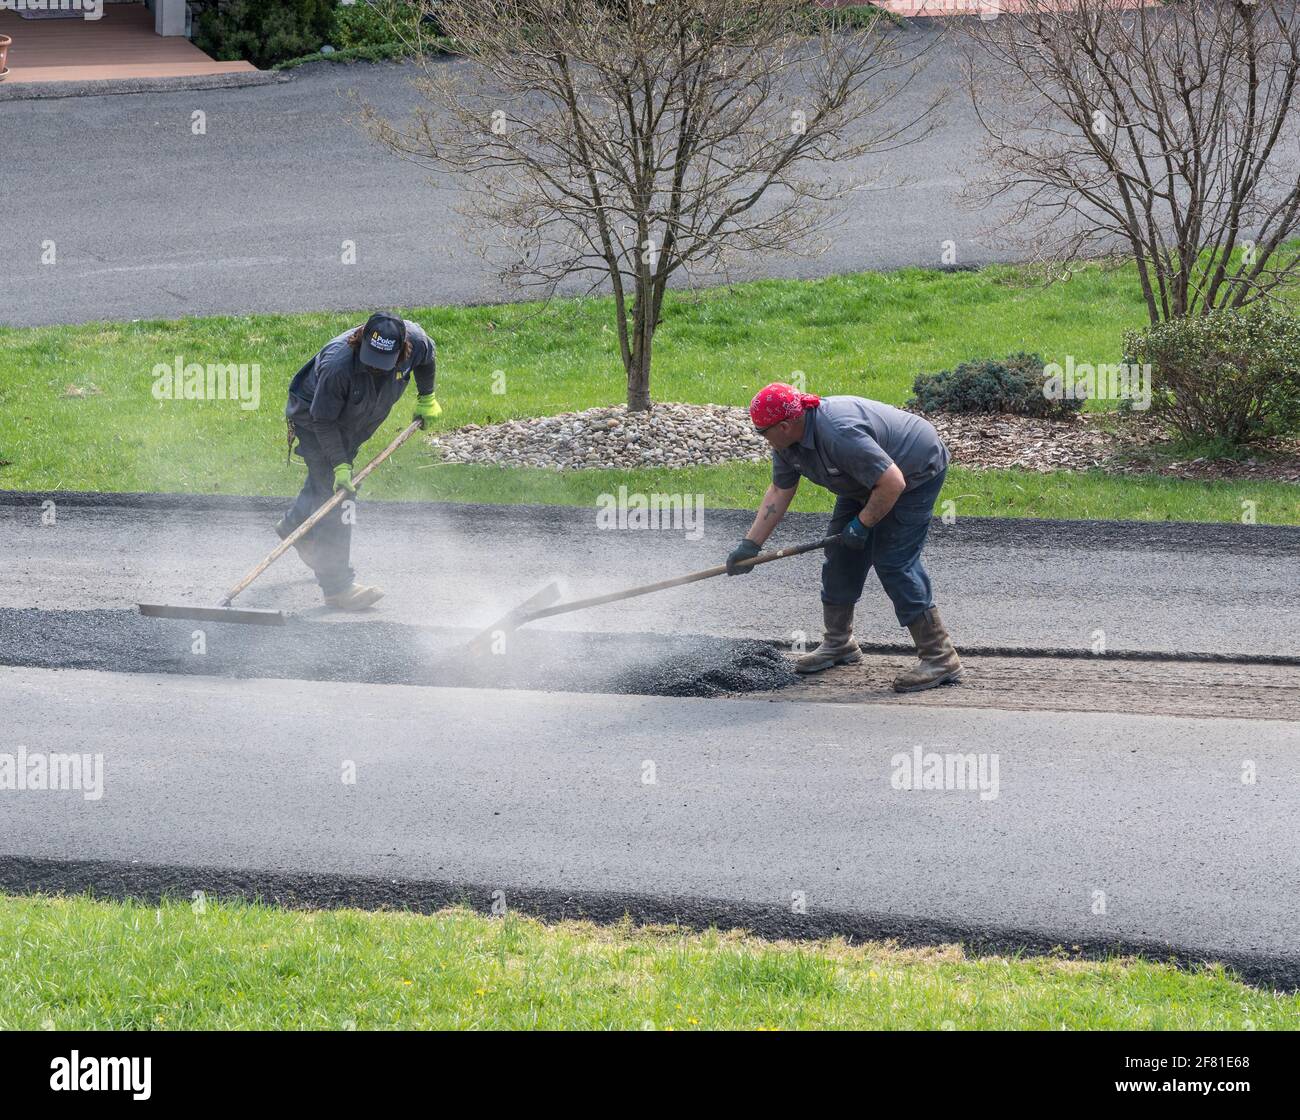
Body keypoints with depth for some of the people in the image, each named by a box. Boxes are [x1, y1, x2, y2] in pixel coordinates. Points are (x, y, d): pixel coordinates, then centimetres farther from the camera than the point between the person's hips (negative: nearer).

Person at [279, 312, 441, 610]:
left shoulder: (415, 339, -28)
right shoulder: (337, 364, -42)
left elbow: (427, 357, 0)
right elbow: (323, 421, -29)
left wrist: (426, 398, 13)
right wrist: (340, 465, -31)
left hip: (354, 424, 6)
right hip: (313, 419, -6)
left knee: (325, 480, 25)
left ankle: (294, 526, 55)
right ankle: (337, 586, -11)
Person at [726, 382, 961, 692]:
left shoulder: (840, 434, -38)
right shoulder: (786, 442, -8)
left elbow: (893, 483, -35)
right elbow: (779, 492, 4)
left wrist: (862, 524, -24)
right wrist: (750, 545, 1)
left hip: (917, 473, -10)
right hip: (867, 482, 10)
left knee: (894, 561, -17)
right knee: (840, 554, 8)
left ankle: (939, 658, -14)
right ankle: (838, 643, 24)